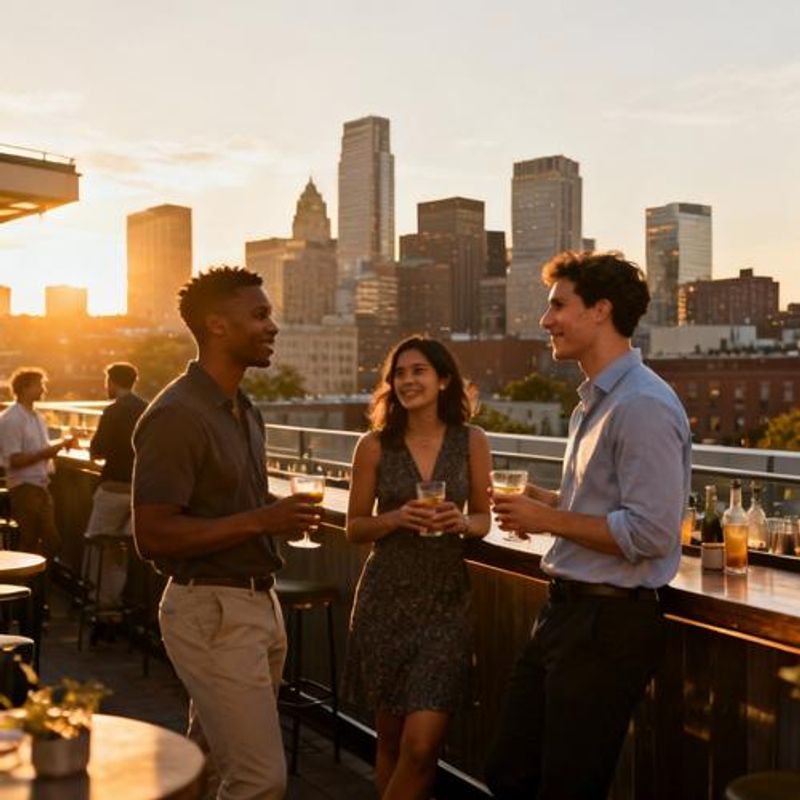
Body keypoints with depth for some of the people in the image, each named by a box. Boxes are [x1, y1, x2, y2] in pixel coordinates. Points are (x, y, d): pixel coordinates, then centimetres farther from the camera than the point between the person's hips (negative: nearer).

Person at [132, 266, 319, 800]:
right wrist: (260, 520, -23)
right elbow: (152, 535, -21)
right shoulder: (177, 415, -17)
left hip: (258, 601, 9)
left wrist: (284, 516, 4)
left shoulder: (245, 411, 13)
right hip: (212, 611, -9)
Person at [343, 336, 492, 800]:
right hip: (386, 599, 1)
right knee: (391, 737, 12)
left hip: (446, 600, 0)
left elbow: (483, 519, 8)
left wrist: (460, 522, -14)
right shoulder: (375, 445, -2)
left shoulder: (472, 442, -1)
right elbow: (355, 527, 3)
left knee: (422, 745, -7)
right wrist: (396, 519, -16)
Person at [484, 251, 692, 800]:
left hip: (611, 623, -9)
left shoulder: (643, 406, -19)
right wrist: (548, 502, 4)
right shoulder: (593, 401, 12)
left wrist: (549, 520, -16)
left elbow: (650, 533, -24)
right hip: (566, 610, 9)